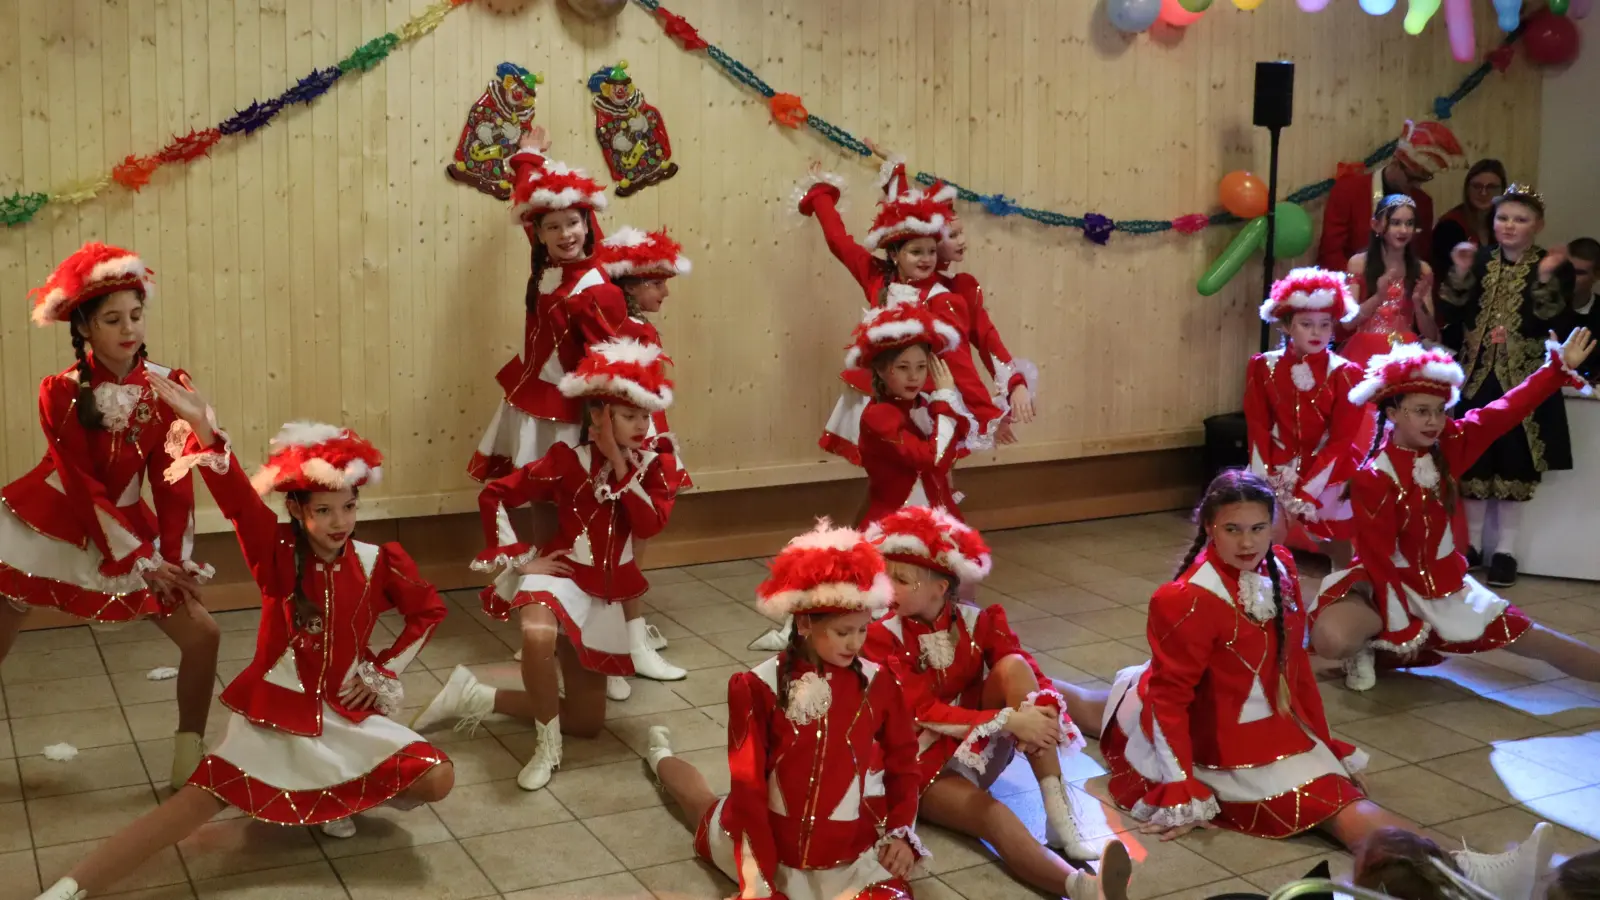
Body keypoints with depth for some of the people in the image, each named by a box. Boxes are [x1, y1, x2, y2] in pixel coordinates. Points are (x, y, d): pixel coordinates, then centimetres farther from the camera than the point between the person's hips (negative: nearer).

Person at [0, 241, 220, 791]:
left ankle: (190, 761, 10)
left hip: (126, 528, 3)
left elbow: (173, 482, -6)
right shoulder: (60, 393, -16)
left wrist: (173, 558, -12)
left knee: (203, 635, -6)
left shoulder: (169, 387, -10)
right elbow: (84, 488, -17)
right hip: (50, 527, -2)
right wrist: (146, 564, -18)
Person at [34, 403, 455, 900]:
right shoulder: (278, 553, -10)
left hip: (347, 714, 2)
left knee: (437, 779, -13)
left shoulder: (377, 563, -6)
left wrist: (384, 672, 2)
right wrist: (205, 431, -46)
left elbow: (429, 611, 10)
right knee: (200, 800, -15)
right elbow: (238, 500, -28)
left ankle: (342, 796, 14)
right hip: (276, 712, -2)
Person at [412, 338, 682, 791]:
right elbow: (494, 496, -10)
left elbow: (649, 526, -19)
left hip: (607, 591, 5)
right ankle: (548, 746, -19)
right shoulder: (567, 460, -12)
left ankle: (476, 698, 23)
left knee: (587, 722, 9)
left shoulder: (656, 466, -3)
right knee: (538, 636, -44)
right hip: (562, 574, -5)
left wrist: (621, 466, -20)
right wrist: (520, 559, -15)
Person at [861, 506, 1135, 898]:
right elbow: (925, 713, -20)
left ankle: (1060, 814, -32)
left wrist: (1041, 711, -37)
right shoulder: (883, 637, -12)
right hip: (926, 764, -4)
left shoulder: (976, 622, -2)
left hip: (983, 748, 4)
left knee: (1013, 666, -23)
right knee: (993, 816, -37)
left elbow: (1029, 674, -11)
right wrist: (1009, 721, -30)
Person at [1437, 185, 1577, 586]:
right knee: (1473, 462, 6)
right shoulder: (1478, 260, 5)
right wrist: (1459, 274, -13)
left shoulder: (1554, 267, -3)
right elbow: (1451, 317, 0)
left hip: (1523, 382, -2)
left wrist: (1546, 280, -24)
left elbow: (1558, 325, -13)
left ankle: (1505, 549, 13)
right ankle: (1471, 543, 20)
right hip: (1476, 377, 2)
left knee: (1513, 465, 2)